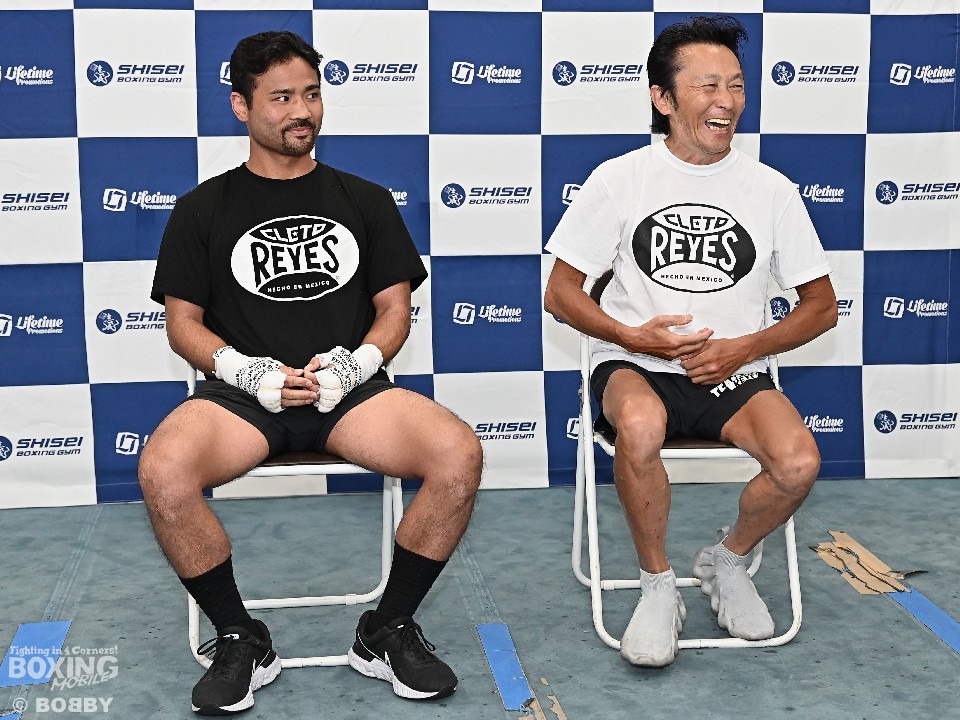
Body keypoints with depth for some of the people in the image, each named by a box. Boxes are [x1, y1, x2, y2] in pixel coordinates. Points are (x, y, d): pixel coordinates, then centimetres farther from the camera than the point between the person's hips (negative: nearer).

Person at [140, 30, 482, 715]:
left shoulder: (365, 200, 17)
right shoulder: (204, 209, 14)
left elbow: (395, 308, 13)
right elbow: (183, 321, 9)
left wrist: (356, 363, -8)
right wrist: (247, 370, -10)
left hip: (350, 387, 1)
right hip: (243, 391, -1)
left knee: (460, 455, -28)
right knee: (162, 473, -33)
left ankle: (388, 632, -6)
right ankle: (240, 640, -8)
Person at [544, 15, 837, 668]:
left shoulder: (771, 190, 4)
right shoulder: (620, 180, 0)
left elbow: (822, 306, 9)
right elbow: (560, 293, 2)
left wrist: (745, 348, -8)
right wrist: (632, 336, -15)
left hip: (735, 373, 2)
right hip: (635, 368, -2)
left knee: (799, 463, -27)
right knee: (640, 424, -38)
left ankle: (727, 560, 7)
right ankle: (658, 586, -12)